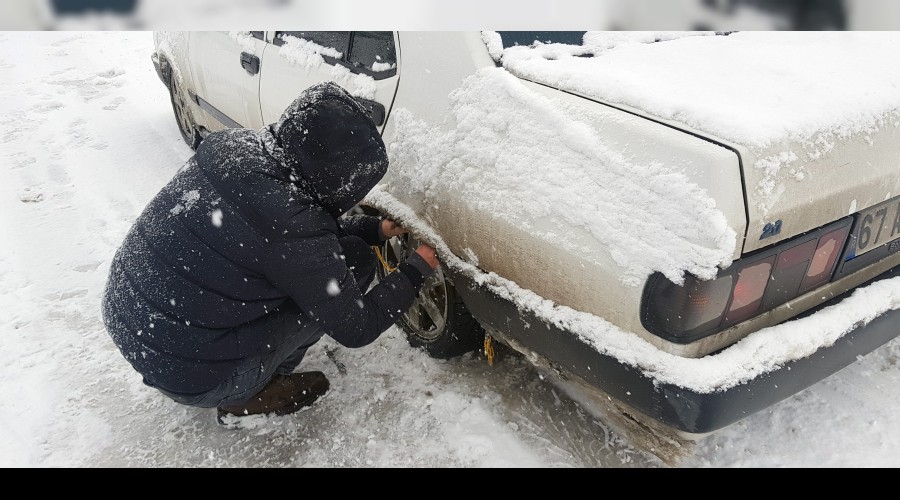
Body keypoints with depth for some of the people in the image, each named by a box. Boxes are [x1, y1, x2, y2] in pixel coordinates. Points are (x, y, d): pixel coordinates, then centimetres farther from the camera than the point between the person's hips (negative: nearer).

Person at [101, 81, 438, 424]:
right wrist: (416, 271, -1)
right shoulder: (294, 233, -29)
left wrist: (373, 229, 14)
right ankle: (249, 397, 4)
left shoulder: (231, 145, -6)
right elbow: (355, 329, -14)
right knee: (354, 260, -7)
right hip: (189, 379, -7)